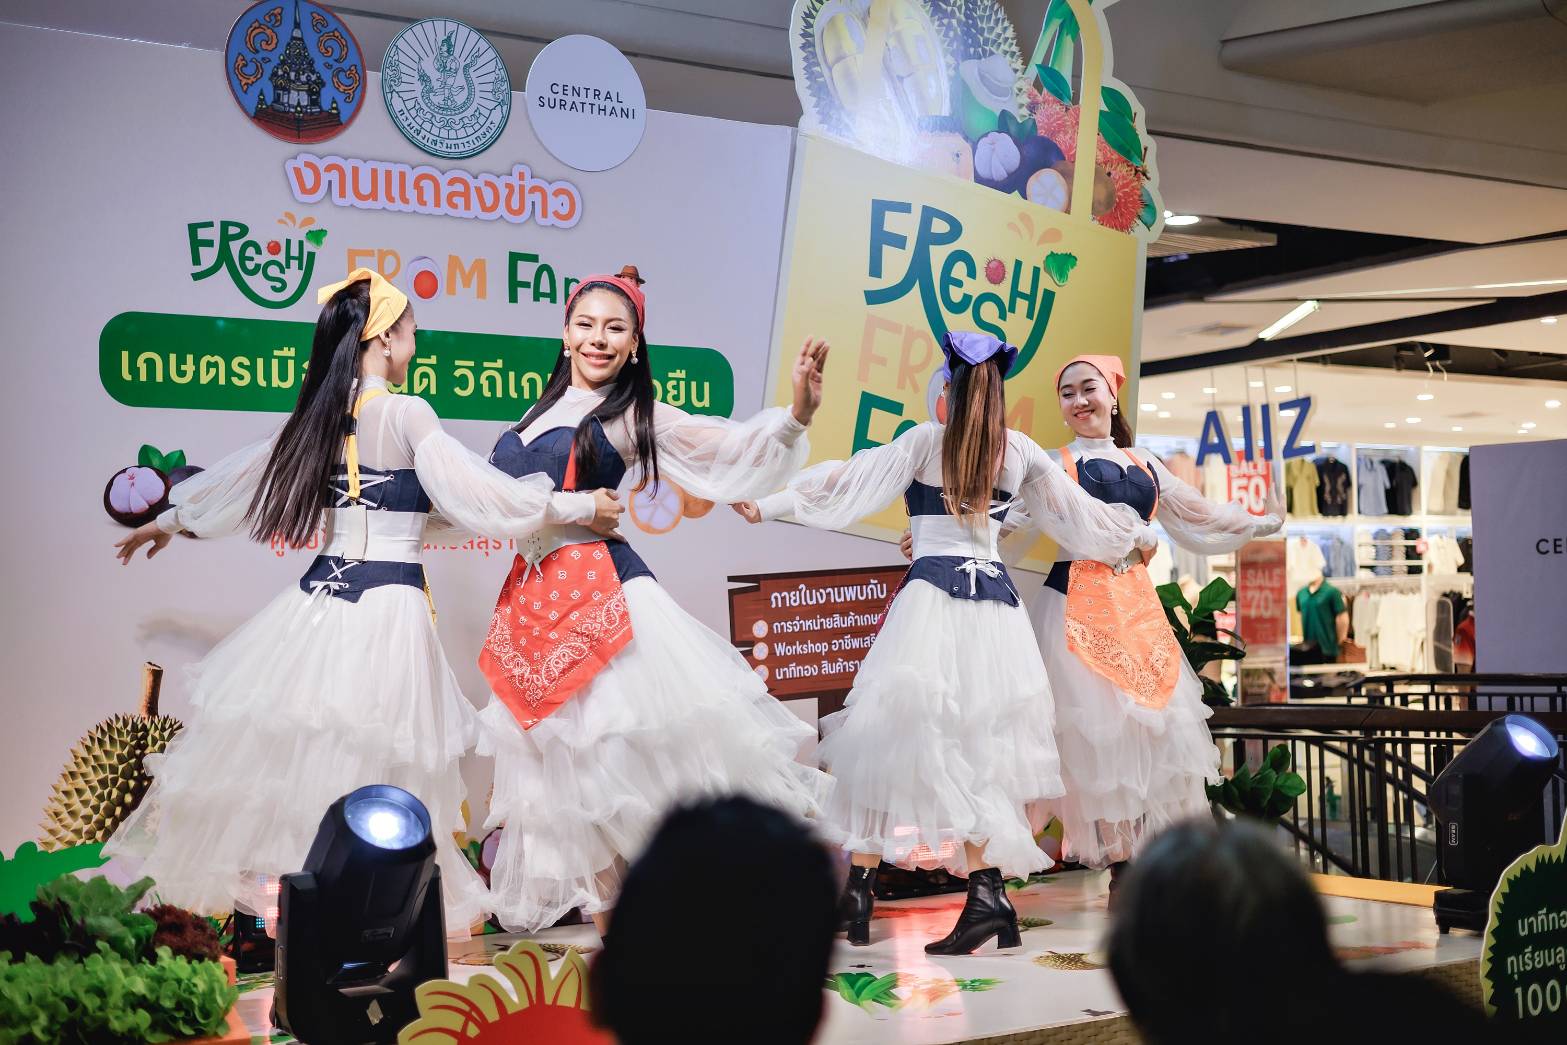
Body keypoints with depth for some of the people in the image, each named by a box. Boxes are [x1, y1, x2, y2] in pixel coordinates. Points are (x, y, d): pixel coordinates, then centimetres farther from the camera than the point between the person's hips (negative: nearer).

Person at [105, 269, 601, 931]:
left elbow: (241, 475, 21)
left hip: (320, 598, 6)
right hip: (388, 604, -6)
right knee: (375, 758, -2)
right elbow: (476, 492, -10)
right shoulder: (407, 414, -9)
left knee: (288, 748, 10)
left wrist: (171, 519, 37)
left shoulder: (319, 416, 9)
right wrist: (572, 506, 1)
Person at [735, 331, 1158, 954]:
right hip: (997, 604, 4)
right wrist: (1136, 536, 37)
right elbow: (1080, 515, 20)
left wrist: (769, 505, -1)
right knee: (981, 741, 5)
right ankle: (986, 888, -6)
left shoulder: (925, 441, 0)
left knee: (896, 734, -1)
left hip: (931, 597, -3)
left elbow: (849, 481, -5)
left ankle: (859, 887, -2)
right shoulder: (1020, 451, 10)